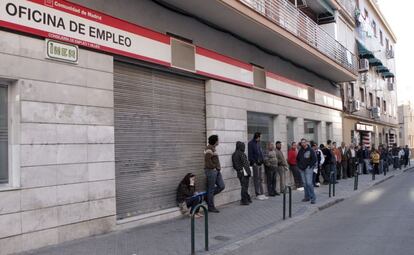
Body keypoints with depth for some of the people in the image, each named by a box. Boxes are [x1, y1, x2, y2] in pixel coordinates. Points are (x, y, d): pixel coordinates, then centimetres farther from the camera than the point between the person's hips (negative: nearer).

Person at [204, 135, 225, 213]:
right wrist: (214, 167, -14)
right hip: (211, 171, -10)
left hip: (216, 171, 10)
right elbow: (208, 160, -23)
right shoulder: (209, 149, -15)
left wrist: (218, 167, 9)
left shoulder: (213, 148, 17)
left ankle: (208, 196, 21)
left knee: (221, 186, 7)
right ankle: (211, 207, 8)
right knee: (211, 189, -1)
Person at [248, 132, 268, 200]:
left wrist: (261, 160, 11)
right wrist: (253, 162, -18)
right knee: (256, 179, -4)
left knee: (260, 179, 10)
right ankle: (258, 194, 1)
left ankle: (261, 193, 14)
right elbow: (250, 154, -13)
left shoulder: (258, 143, 16)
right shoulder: (251, 143, -9)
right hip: (255, 164, -8)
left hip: (259, 163, 8)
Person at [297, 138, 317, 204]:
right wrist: (299, 165, 13)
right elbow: (297, 159, 23)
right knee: (305, 183, 9)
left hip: (308, 169, -6)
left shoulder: (310, 150, -7)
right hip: (302, 169, 6)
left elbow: (315, 159, -9)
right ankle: (307, 197, 18)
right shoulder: (300, 151, 9)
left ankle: (313, 198, -7)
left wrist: (310, 166, -10)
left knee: (309, 183, -13)